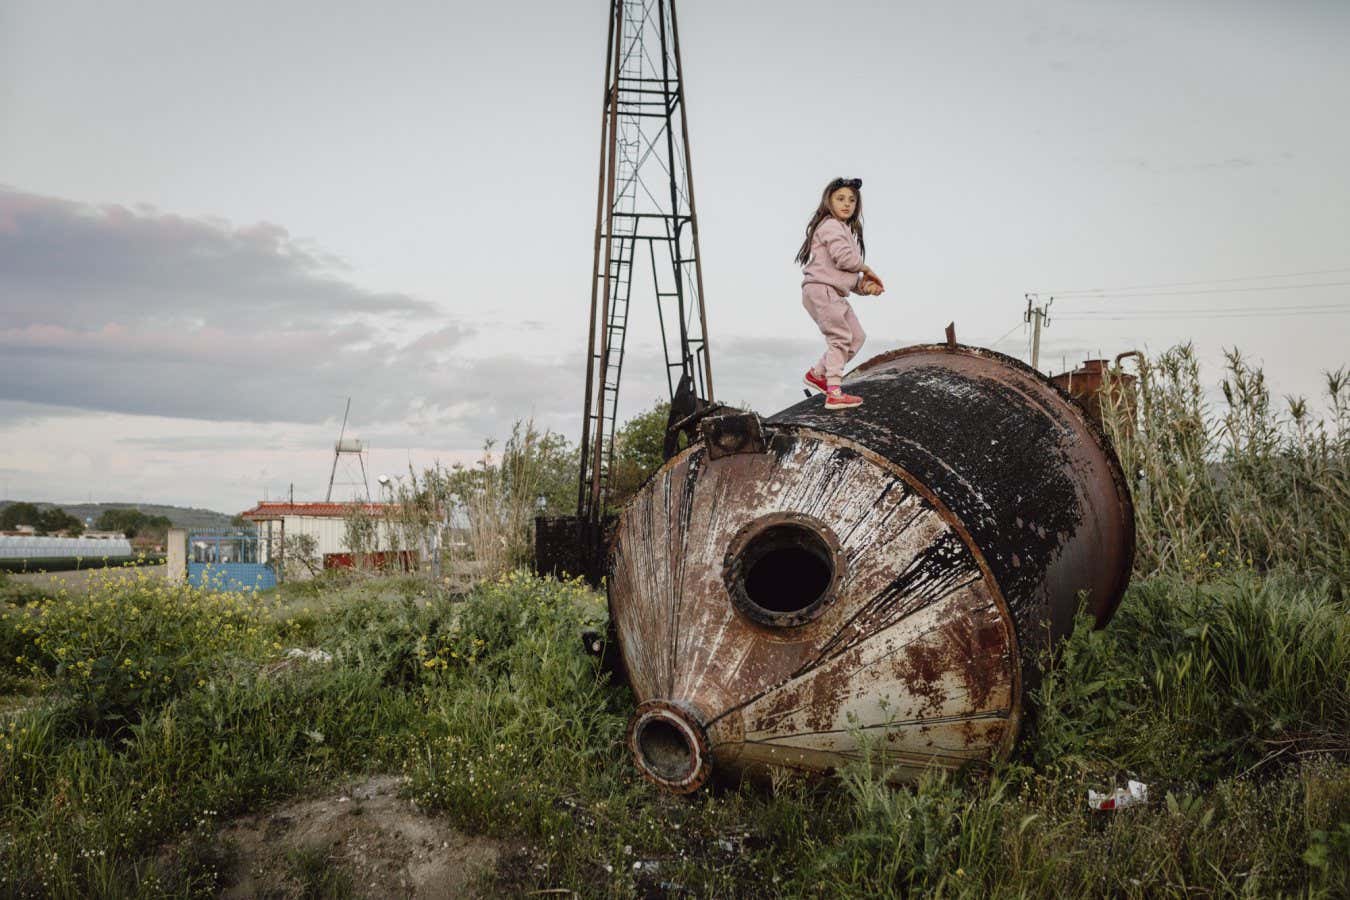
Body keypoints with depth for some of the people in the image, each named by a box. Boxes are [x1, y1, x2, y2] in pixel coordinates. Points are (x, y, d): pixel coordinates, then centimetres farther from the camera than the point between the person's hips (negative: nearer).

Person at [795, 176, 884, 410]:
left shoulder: (848, 231, 26)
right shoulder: (831, 226, -6)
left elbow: (848, 276, 22)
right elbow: (843, 257, -22)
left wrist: (864, 286, 3)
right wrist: (866, 269, -4)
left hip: (834, 294, 10)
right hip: (821, 290, -10)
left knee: (857, 338, 11)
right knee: (840, 337, -13)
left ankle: (816, 374, 19)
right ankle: (834, 394, -14)